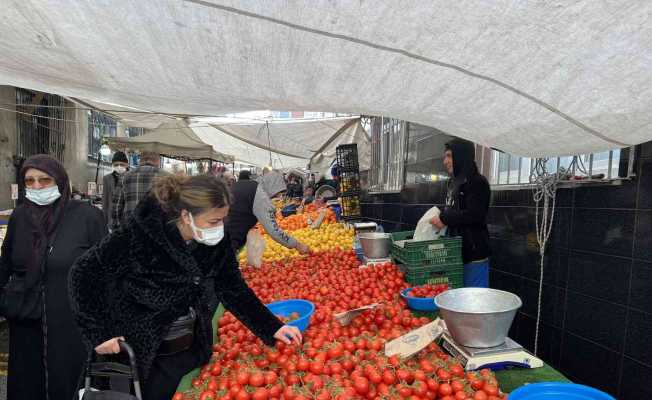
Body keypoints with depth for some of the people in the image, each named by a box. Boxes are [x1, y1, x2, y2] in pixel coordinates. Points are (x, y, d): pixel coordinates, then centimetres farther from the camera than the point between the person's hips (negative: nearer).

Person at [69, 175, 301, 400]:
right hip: (139, 351, -3)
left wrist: (272, 328, -11)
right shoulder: (140, 236, -26)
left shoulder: (217, 241, -14)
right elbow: (85, 273, -15)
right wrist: (98, 333, -16)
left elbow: (233, 289, -6)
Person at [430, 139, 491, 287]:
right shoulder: (454, 182, 14)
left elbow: (474, 215, -22)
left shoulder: (477, 182, -12)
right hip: (457, 251, 9)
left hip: (474, 254, -9)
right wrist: (439, 217, 4)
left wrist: (444, 219, -15)